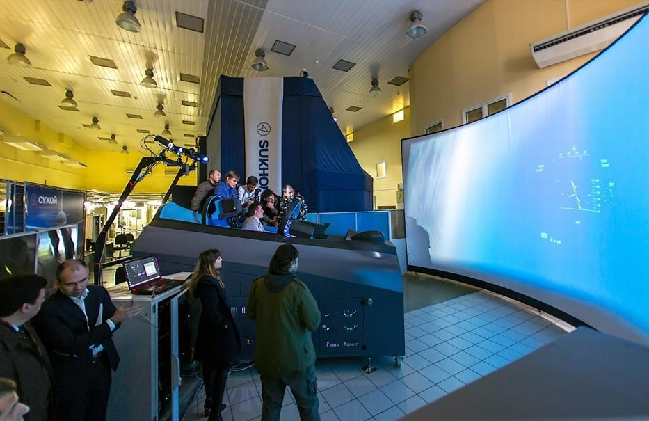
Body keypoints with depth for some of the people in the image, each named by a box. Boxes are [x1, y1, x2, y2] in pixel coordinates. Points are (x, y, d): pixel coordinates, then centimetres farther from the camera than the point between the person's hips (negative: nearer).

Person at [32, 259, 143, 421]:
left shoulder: (99, 292, -6)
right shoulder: (49, 309, -19)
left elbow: (112, 324, 0)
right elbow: (72, 346, -23)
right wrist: (112, 322, -31)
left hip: (102, 364, 4)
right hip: (72, 372, -4)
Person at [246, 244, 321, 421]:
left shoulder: (257, 285, -11)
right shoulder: (299, 288, -25)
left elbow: (250, 313, 5)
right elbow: (314, 323, -18)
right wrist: (311, 305, -2)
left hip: (267, 358, 4)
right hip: (296, 358, -4)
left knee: (271, 405, 25)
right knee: (308, 404, 19)